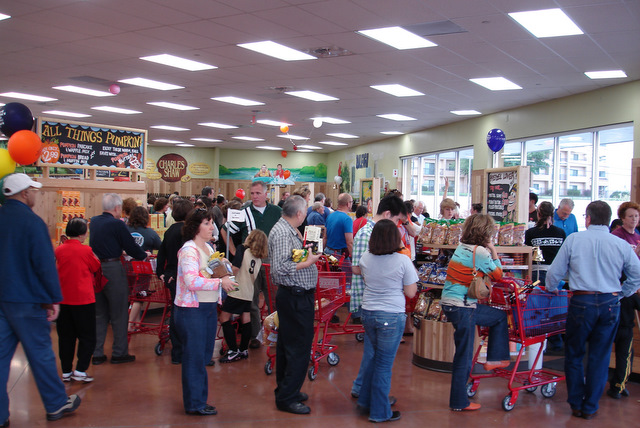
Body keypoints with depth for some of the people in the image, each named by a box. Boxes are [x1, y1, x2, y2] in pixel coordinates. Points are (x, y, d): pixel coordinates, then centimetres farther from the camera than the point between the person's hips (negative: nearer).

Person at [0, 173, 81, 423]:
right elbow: (45, 263, -17)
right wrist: (53, 299, -10)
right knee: (40, 353, 5)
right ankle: (56, 405, 19)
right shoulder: (31, 221, -15)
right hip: (26, 300, -6)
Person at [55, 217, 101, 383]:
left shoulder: (59, 250, 2)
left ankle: (66, 372, 17)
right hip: (83, 299, -5)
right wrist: (94, 256, 19)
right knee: (87, 337, 5)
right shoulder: (85, 250, -10)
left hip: (63, 299, 5)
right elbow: (96, 267, 3)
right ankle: (80, 370, -1)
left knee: (65, 337, 13)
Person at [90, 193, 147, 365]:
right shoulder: (116, 224, -13)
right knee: (119, 314, 4)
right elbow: (131, 247, -9)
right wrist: (143, 256, 11)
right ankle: (119, 353, 10)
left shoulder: (94, 221, 9)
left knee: (99, 314, 14)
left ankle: (97, 353, 16)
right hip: (113, 269, -7)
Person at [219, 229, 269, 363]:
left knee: (224, 317, 0)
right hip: (249, 293, 7)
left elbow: (236, 268, -14)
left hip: (237, 291, -7)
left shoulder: (242, 249, -5)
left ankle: (234, 351, -2)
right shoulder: (259, 259, 12)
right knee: (245, 320, 13)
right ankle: (244, 350, 19)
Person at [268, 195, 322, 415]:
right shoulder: (282, 232, -19)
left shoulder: (288, 230, 13)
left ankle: (286, 390, 31)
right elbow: (280, 268, -27)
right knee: (299, 347, -5)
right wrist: (307, 263, -20)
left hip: (294, 296, 11)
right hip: (295, 297, -11)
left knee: (287, 345, 18)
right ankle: (287, 398, 4)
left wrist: (307, 252, 13)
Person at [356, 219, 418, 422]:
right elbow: (410, 292, -8)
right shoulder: (402, 261, -14)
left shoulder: (365, 259, 0)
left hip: (368, 313, 5)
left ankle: (365, 400, 31)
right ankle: (379, 412, 16)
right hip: (392, 316, -5)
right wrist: (412, 276, 7)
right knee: (384, 364, 5)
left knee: (374, 357, 22)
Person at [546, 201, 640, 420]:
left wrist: (551, 288, 19)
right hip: (610, 304, 2)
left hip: (582, 301, -2)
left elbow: (555, 272, 0)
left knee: (574, 355, 14)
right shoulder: (621, 244, -1)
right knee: (599, 357, 11)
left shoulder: (574, 239, -5)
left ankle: (576, 404, 20)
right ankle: (590, 407, 18)